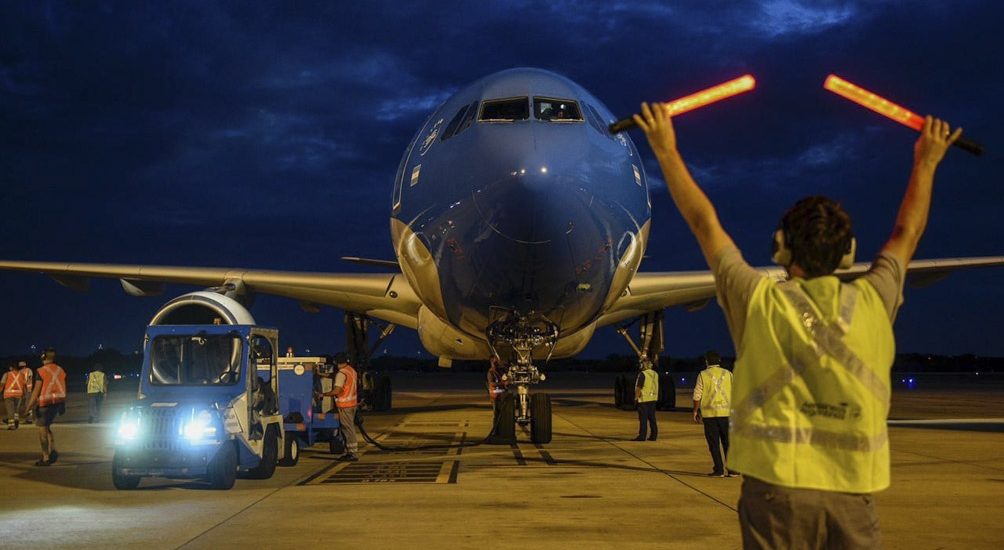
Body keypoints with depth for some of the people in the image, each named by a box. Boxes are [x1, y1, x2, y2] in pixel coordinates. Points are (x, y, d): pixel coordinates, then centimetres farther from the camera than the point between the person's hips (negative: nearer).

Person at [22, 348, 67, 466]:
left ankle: (46, 458, 5)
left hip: (45, 403, -6)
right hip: (58, 402, 6)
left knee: (42, 430, 4)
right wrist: (63, 405, 20)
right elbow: (63, 390, 11)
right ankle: (52, 450, 3)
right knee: (46, 427, 21)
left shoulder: (42, 371, -11)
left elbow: (36, 391, -12)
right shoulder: (61, 370, 7)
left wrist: (29, 406, -7)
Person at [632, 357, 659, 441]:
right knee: (652, 418, 10)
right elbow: (657, 387, 16)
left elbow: (638, 387, -15)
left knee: (643, 419, -5)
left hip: (644, 399, -7)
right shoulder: (655, 374, 10)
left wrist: (636, 397, -6)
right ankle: (654, 436, 11)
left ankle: (642, 436, -5)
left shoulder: (643, 374, -13)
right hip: (653, 399, 7)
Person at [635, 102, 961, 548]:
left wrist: (667, 152, 14)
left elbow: (704, 224, 4)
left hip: (777, 484, -1)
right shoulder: (872, 303, 0)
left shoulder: (761, 303, -5)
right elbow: (907, 234, 17)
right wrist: (927, 161, 32)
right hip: (850, 493, 2)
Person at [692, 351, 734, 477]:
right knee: (728, 442, 8)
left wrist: (695, 411, 8)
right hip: (726, 412, 2)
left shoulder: (703, 375, 0)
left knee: (714, 443, 3)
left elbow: (697, 395, -2)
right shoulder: (728, 374, 7)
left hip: (709, 413, -2)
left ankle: (719, 470, 1)